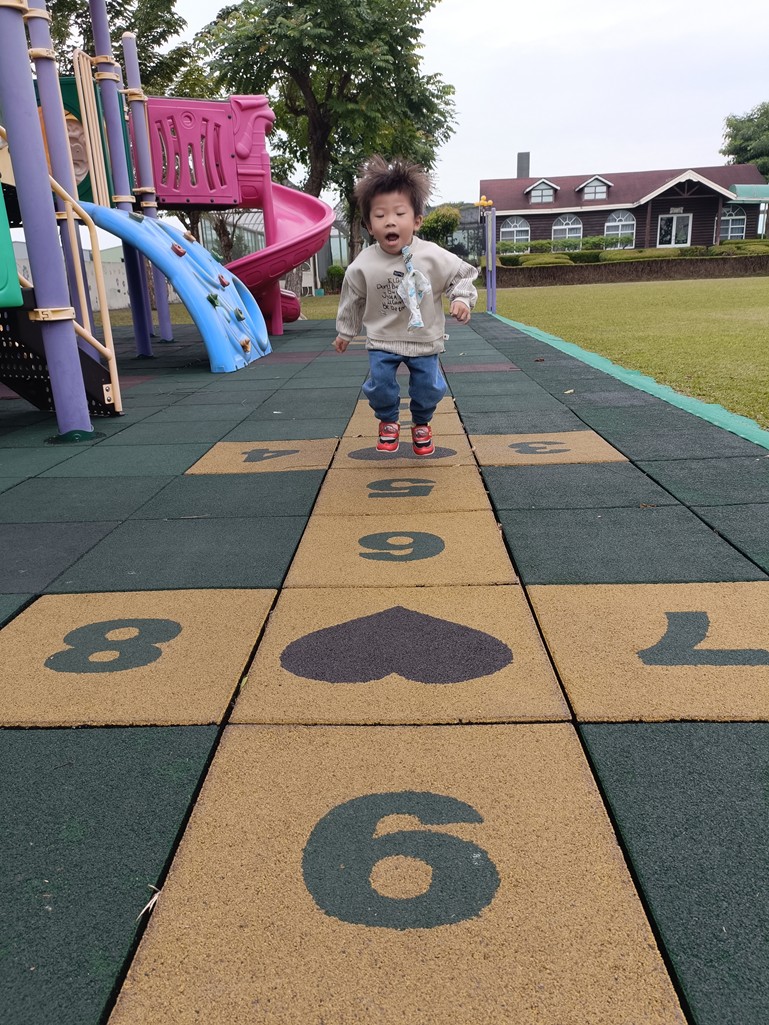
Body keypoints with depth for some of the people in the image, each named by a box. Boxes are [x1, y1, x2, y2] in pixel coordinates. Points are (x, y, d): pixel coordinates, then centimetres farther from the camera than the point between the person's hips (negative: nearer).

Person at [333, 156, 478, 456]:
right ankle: (388, 422, 27)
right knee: (379, 384, -3)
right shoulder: (363, 265, -14)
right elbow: (353, 300, 3)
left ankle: (421, 425, 37)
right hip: (382, 340, 0)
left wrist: (462, 299, -20)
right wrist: (345, 332, 13)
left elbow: (462, 275, -2)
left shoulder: (433, 257, -17)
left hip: (424, 339, 0)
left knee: (428, 386, 7)